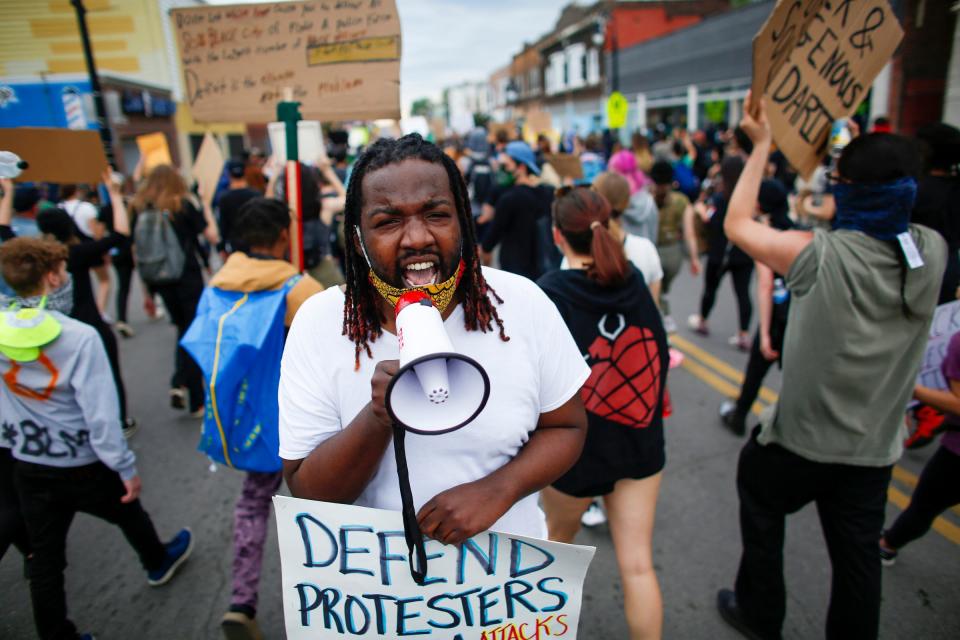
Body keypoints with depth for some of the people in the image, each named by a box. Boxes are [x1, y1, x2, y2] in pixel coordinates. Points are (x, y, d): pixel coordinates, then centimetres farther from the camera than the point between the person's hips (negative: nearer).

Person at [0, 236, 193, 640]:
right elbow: (100, 416, -24)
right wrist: (127, 469, -16)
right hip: (83, 466, -4)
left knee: (44, 561, 15)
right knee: (129, 513, 25)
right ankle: (158, 563, 51)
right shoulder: (79, 337, -26)